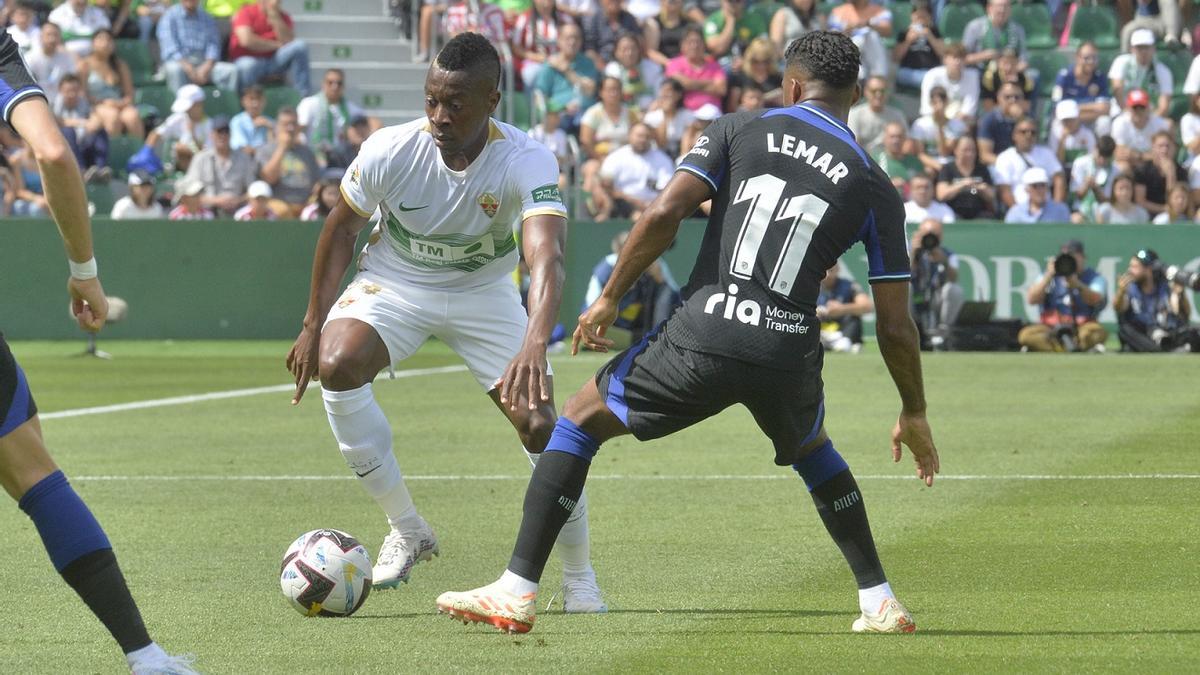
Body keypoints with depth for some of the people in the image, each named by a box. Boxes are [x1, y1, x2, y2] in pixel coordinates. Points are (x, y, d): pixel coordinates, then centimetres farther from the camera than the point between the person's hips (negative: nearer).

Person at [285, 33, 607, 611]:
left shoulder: (527, 162, -31)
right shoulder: (389, 151, -25)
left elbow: (545, 255, -46)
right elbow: (342, 227, -5)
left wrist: (534, 345, -63)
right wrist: (314, 324, -5)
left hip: (484, 290, -1)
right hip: (394, 281, 1)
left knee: (540, 426, -14)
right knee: (336, 363, -30)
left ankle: (579, 578, 10)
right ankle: (406, 529, -13)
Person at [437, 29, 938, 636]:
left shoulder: (737, 130, 8)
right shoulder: (874, 188, 11)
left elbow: (663, 215, -4)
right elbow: (895, 326, 11)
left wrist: (609, 298, 8)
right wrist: (914, 414, 24)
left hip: (703, 335, -2)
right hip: (789, 352, 2)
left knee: (579, 422, 18)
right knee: (811, 450, 36)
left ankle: (516, 592, 10)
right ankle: (879, 602, 30)